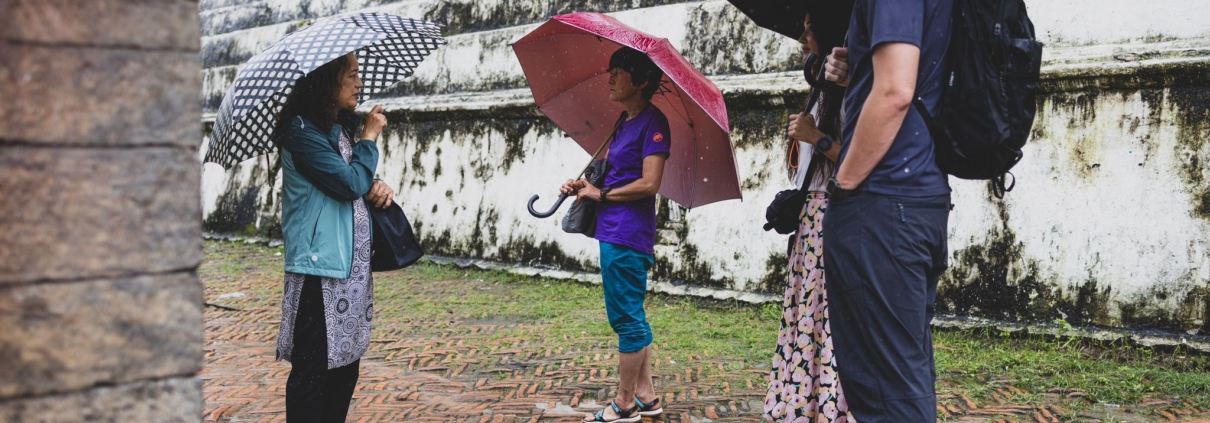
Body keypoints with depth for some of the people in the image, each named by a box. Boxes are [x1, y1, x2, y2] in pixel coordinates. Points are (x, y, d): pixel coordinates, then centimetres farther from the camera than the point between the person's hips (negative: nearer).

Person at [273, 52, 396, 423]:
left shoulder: (342, 129, 14)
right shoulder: (301, 132, -12)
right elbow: (350, 183, -18)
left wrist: (377, 187, 1)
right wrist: (370, 137, -5)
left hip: (352, 268, 9)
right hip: (320, 270, -9)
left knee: (345, 365, 13)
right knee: (313, 372, -4)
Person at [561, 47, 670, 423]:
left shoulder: (652, 122, -12)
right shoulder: (626, 124, 16)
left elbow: (648, 183, -19)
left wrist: (601, 194, -10)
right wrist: (587, 187, 3)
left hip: (627, 236, -10)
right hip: (615, 233, 10)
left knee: (625, 318, -3)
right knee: (630, 318, 15)